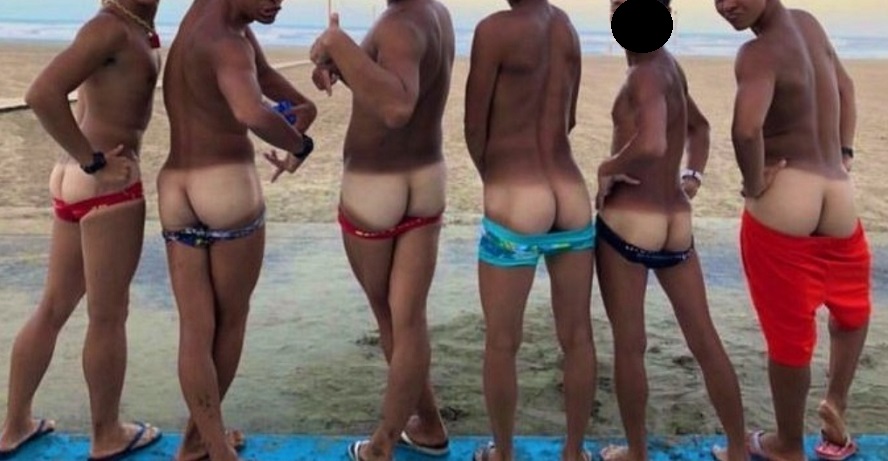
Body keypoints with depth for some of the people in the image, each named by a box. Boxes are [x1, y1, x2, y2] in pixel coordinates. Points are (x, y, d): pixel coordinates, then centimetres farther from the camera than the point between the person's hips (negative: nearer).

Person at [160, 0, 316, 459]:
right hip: (229, 190, -7)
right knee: (232, 319, 13)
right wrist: (299, 144, -18)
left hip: (176, 193, 7)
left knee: (196, 328, 7)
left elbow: (262, 73, 17)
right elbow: (253, 114, -37)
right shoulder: (228, 44, -16)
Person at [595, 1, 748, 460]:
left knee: (629, 344, 7)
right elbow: (698, 126, 31)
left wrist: (608, 167, -13)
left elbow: (651, 145, -30)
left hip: (628, 221, -8)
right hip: (677, 223, 8)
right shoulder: (669, 65, 14)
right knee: (705, 340, 14)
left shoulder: (645, 74, -12)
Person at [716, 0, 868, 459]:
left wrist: (754, 183, -14)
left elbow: (745, 129, -32)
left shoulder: (757, 53, -14)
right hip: (838, 199, 7)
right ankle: (835, 401, 21)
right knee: (852, 307, 33)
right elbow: (844, 86, 25)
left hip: (781, 205, -6)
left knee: (789, 337, 8)